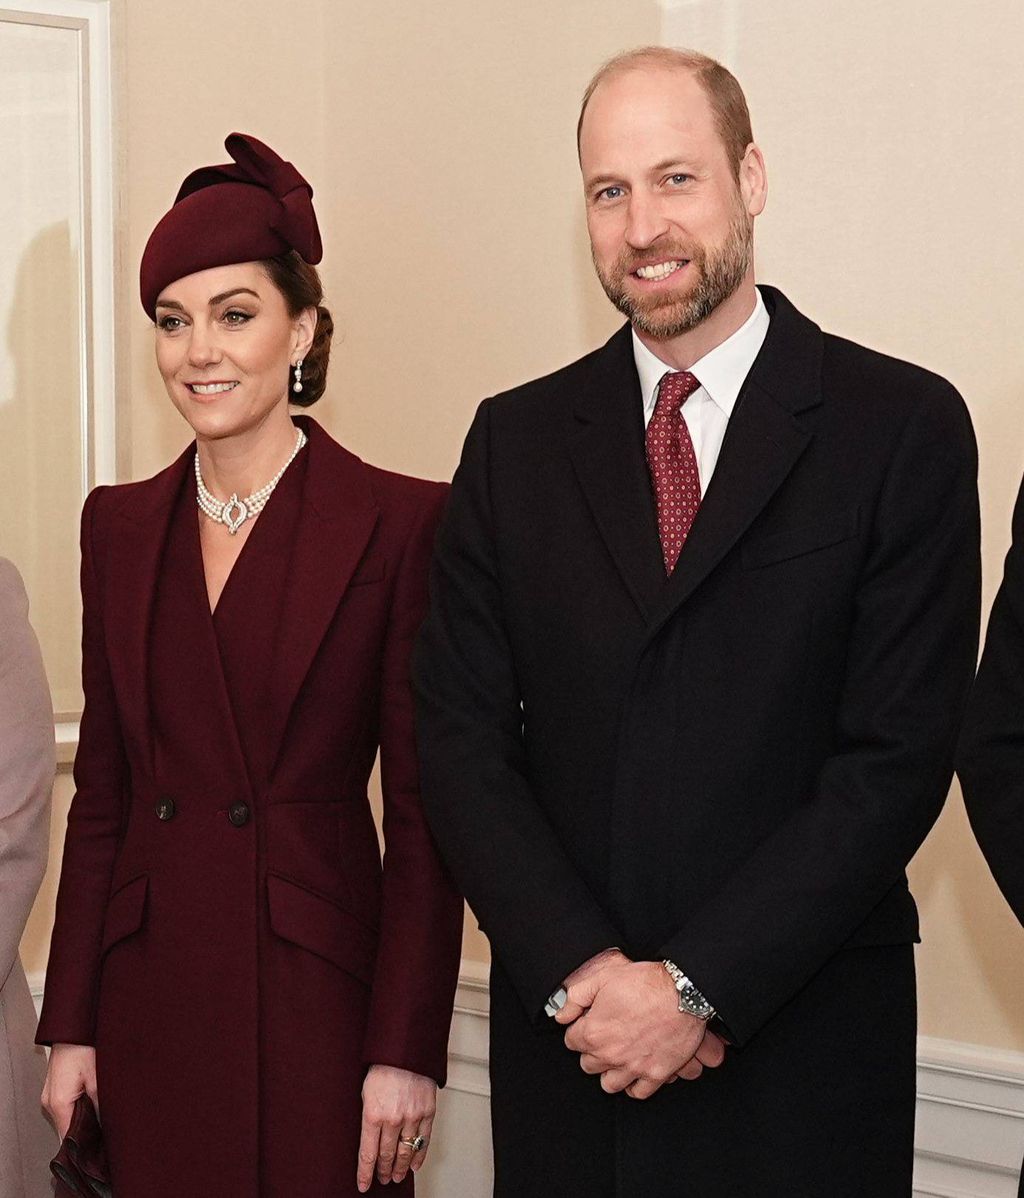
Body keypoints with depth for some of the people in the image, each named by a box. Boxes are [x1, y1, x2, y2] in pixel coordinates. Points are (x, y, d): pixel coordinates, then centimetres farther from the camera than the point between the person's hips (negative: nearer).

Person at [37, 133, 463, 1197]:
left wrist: (405, 1052, -10)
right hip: (149, 1002, 4)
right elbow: (103, 793, 10)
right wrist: (70, 1026, 6)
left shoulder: (398, 523, -7)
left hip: (317, 996, -4)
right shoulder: (119, 524, 8)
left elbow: (425, 818, -7)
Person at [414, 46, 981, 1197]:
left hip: (803, 1051, -2)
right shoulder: (518, 441, 5)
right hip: (566, 1037, 3)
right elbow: (460, 735, 1)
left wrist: (699, 985, -14)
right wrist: (581, 970, -11)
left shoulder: (905, 427, -5)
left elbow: (898, 754, -10)